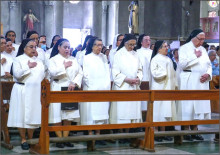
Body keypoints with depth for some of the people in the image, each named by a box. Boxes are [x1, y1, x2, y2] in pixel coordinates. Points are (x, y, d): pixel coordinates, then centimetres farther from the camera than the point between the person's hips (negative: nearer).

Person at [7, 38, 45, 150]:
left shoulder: (38, 61, 15)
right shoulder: (18, 59, 0)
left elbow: (42, 76, 16)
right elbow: (17, 74, -12)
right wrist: (28, 67, -14)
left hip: (35, 92, 4)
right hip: (22, 91, -4)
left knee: (33, 115, 4)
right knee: (22, 115, -2)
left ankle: (30, 139, 14)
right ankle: (23, 140, 8)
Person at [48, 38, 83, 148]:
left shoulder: (73, 60, 16)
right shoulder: (53, 60, 3)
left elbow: (80, 73, 8)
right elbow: (53, 72, -14)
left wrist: (74, 83, -8)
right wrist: (64, 66, -8)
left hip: (71, 90, 4)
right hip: (58, 90, -4)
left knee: (69, 116, 3)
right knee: (57, 116, -5)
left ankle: (66, 138, 10)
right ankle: (59, 139, 2)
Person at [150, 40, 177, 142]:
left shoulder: (168, 59, 16)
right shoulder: (155, 59, -5)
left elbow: (172, 73, 20)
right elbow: (155, 73, -17)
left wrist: (174, 86, 12)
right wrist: (164, 73, -8)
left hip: (168, 89, 7)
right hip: (159, 89, -7)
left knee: (166, 110, 5)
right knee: (158, 111, -5)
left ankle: (163, 132, 9)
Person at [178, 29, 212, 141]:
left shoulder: (203, 49, 17)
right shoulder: (184, 48, -1)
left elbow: (209, 65, 17)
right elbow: (182, 64, -14)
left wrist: (208, 74, -2)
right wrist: (195, 56, -12)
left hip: (202, 82, 6)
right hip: (189, 82, -6)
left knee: (199, 105, 5)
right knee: (188, 106, -6)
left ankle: (194, 131, 12)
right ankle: (186, 131, 0)